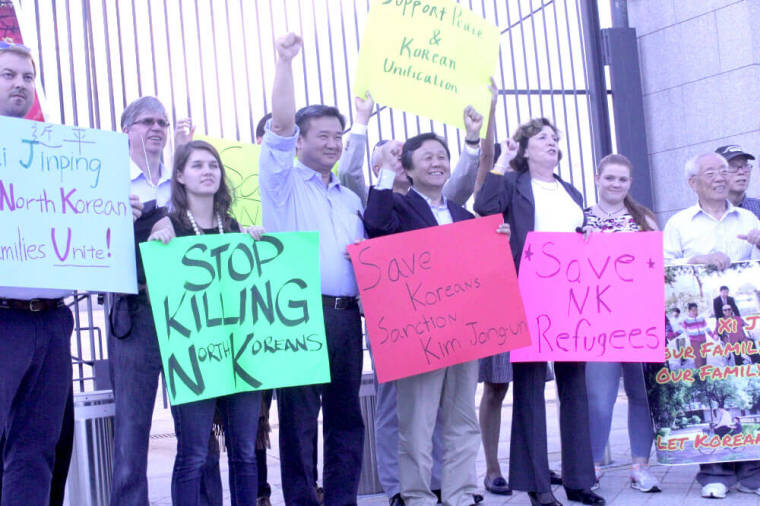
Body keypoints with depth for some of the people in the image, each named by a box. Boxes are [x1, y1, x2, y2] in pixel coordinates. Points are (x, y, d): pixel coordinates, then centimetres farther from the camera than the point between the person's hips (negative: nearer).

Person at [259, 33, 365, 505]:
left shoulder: (350, 198, 23)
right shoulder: (283, 181, 6)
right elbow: (280, 124, -8)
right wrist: (285, 62, -12)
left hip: (346, 314, 6)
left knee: (346, 414, 7)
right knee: (299, 416, -3)